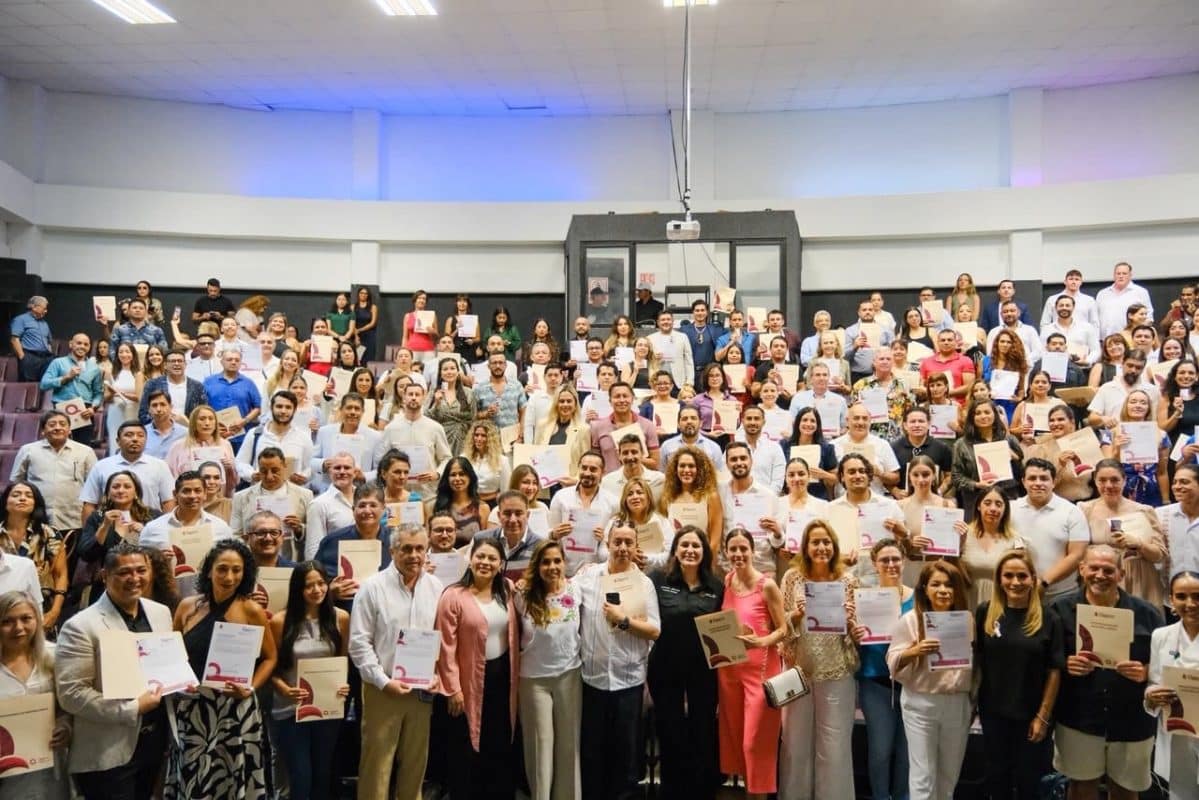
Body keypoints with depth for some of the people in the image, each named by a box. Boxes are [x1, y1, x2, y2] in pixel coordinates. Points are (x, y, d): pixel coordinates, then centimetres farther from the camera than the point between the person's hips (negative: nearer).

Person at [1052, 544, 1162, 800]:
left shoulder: (1146, 613, -2)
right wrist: (1065, 664, -19)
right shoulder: (1062, 609, -3)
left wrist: (1146, 672, -18)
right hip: (1079, 718, 0)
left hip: (1132, 720, 1)